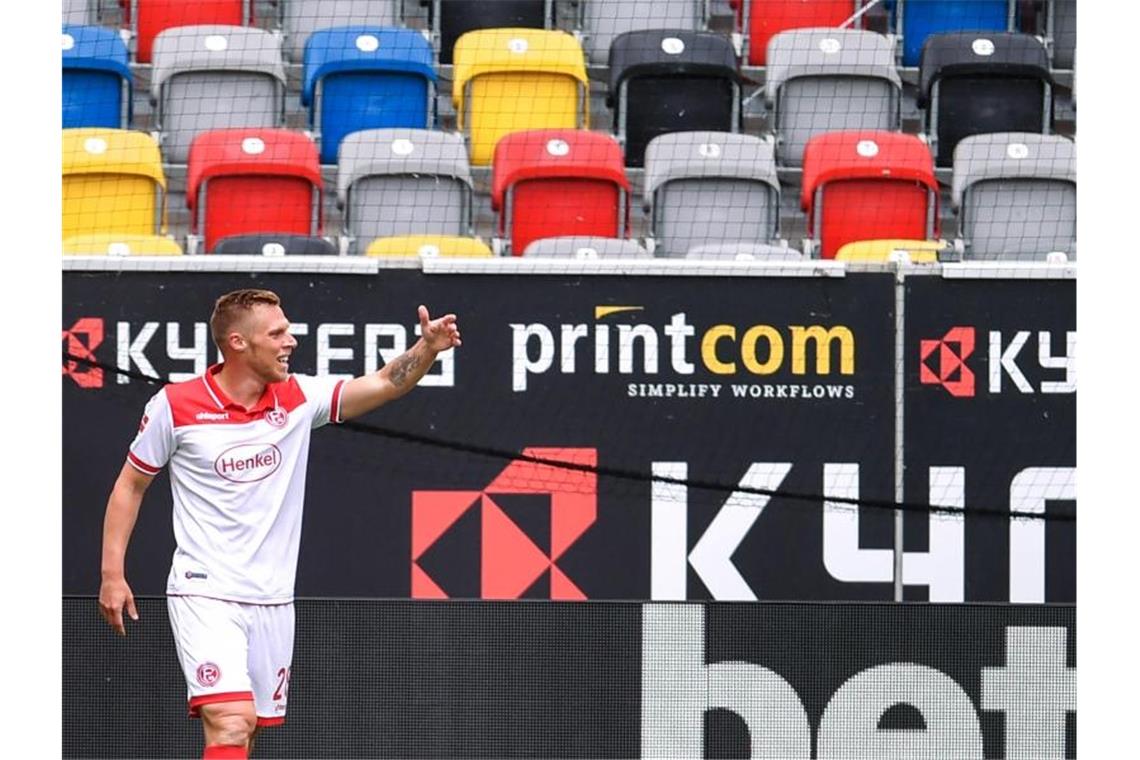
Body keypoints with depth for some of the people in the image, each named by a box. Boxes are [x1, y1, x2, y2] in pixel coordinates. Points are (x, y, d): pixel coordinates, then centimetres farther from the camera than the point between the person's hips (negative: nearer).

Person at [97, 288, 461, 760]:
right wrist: (112, 574, 0)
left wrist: (427, 347, -21)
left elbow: (385, 384, -1)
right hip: (205, 596, -5)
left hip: (272, 602, 5)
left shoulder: (299, 398, 4)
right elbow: (130, 485, 5)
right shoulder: (175, 405, -5)